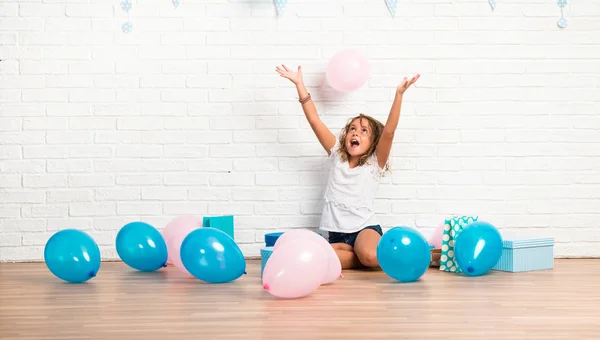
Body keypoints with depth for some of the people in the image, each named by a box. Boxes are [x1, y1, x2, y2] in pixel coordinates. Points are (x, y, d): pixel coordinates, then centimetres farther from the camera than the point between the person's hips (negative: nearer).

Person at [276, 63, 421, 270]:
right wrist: (299, 84, 2)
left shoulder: (375, 164, 4)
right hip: (338, 234, 4)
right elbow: (314, 121, 7)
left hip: (365, 228, -4)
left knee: (370, 256, -37)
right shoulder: (337, 156, 12)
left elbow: (389, 131, -12)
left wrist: (399, 94, -23)